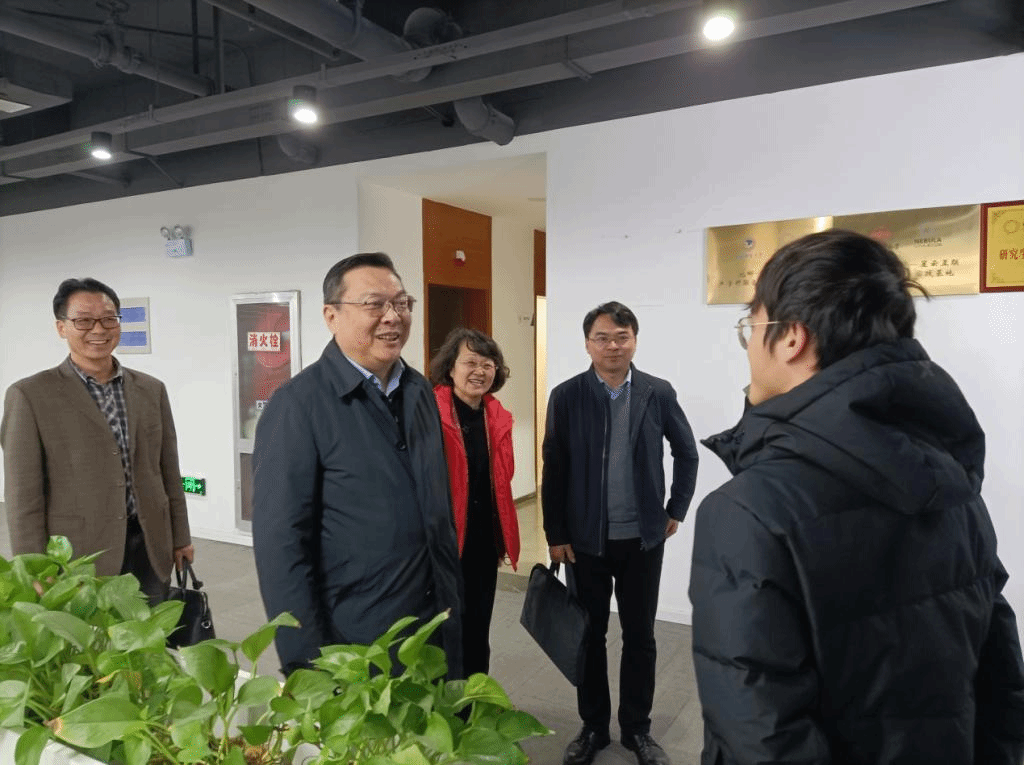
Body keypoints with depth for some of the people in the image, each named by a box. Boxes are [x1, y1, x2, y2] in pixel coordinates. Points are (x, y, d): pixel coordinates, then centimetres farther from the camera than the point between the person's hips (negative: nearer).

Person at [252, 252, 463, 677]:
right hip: (350, 646, -6)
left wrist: (454, 604, 12)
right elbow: (280, 542, -15)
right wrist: (306, 663, -15)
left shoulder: (420, 391, 4)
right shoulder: (297, 404, -15)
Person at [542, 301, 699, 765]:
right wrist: (555, 535, -4)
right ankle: (593, 726, 32)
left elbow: (686, 453, 9)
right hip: (586, 539, 0)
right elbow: (553, 471, -3)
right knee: (589, 635, 13)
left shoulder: (659, 393, -3)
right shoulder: (566, 397, -6)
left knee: (640, 636, 13)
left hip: (643, 538, 1)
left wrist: (677, 509, 6)